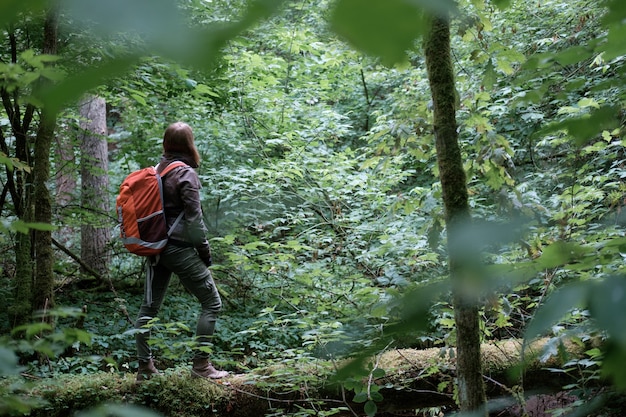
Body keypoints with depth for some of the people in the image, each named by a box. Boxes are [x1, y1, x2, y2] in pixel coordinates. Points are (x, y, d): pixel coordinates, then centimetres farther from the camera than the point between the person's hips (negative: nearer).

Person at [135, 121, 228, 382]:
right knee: (211, 302, 3)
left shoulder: (155, 171, 9)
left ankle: (144, 367, 17)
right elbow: (193, 218, -14)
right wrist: (205, 250, -4)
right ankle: (200, 364, 1)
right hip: (179, 248, -7)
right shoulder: (186, 174, -12)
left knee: (149, 307, 13)